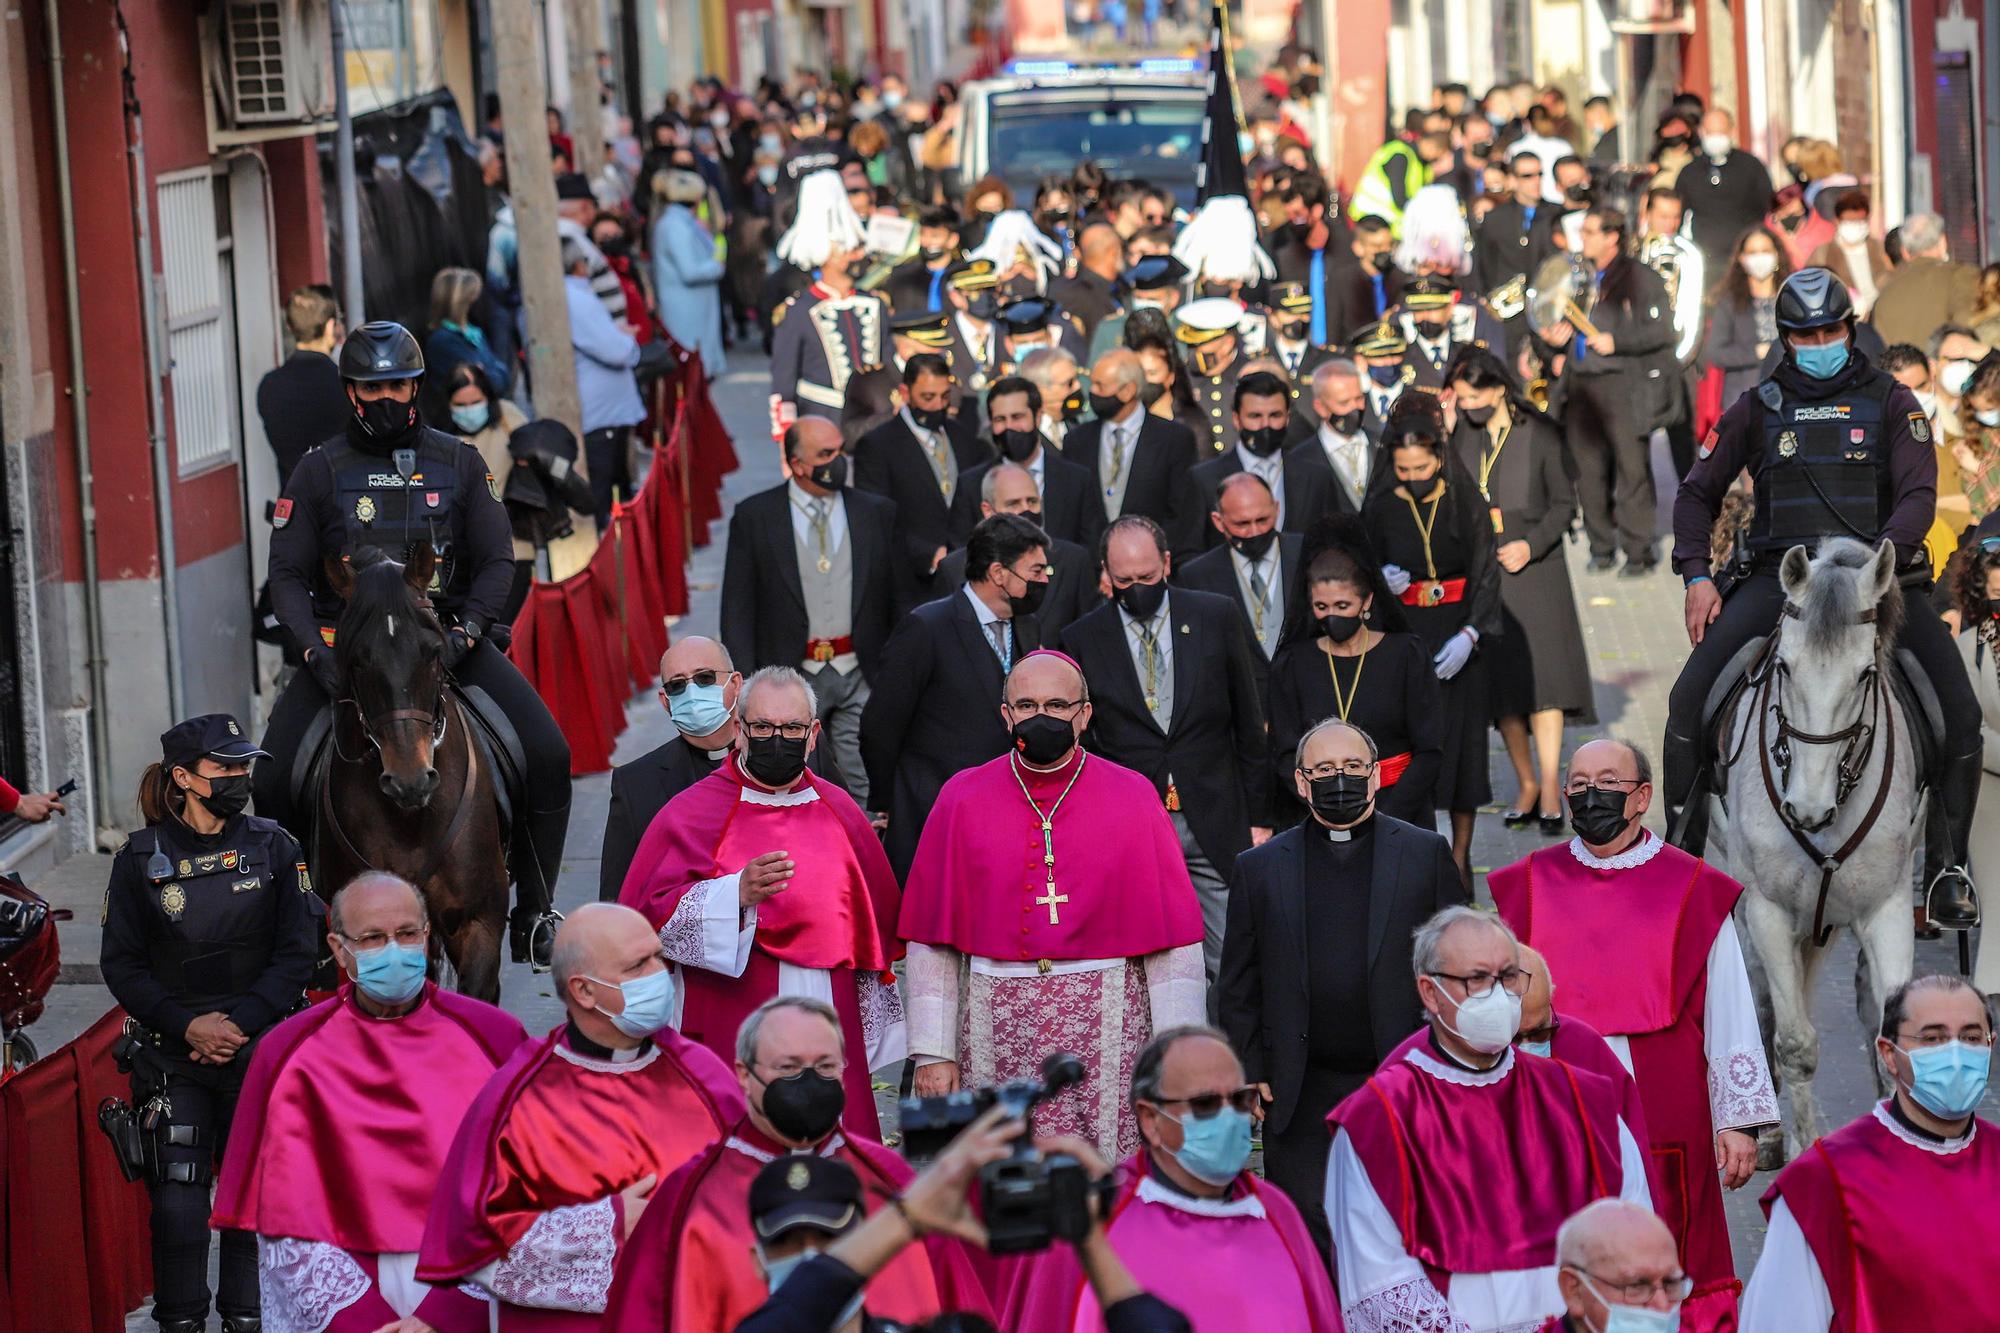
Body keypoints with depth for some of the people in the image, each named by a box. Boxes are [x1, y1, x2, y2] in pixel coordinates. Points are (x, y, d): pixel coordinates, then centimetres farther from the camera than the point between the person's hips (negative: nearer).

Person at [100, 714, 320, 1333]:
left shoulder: (272, 847, 2)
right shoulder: (140, 859, 0)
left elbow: (295, 955, 0)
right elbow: (122, 965, 0)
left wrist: (241, 1024, -11)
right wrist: (188, 1026, -12)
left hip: (262, 1047, 1)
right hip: (174, 1057, -1)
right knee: (177, 1203, -6)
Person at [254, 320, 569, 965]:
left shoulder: (460, 463, 6)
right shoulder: (321, 470, 3)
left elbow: (495, 562, 5)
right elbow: (287, 575, 3)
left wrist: (463, 635, -12)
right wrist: (316, 652, -13)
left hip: (446, 637, 0)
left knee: (547, 754, -16)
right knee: (273, 778, -16)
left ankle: (532, 910, -3)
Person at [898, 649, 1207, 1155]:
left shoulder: (1132, 799, 3)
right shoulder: (962, 801, 6)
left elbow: (1174, 942, 1)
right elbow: (931, 938, 5)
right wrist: (932, 1052, 0)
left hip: (1107, 1029, -1)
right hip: (997, 1029, 1)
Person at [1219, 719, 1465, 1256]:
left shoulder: (1426, 854, 6)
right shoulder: (1259, 868, 8)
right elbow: (1238, 985, 10)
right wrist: (1246, 1075, 2)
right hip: (1301, 1101, 0)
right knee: (1305, 1236, -1)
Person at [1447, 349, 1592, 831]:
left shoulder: (1540, 435, -5)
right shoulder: (1460, 435, 5)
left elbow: (1564, 503, 0)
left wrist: (1532, 544, -13)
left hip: (1532, 567, -3)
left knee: (1541, 672, -9)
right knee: (1498, 679, 3)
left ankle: (1549, 790, -6)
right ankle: (1525, 783, 12)